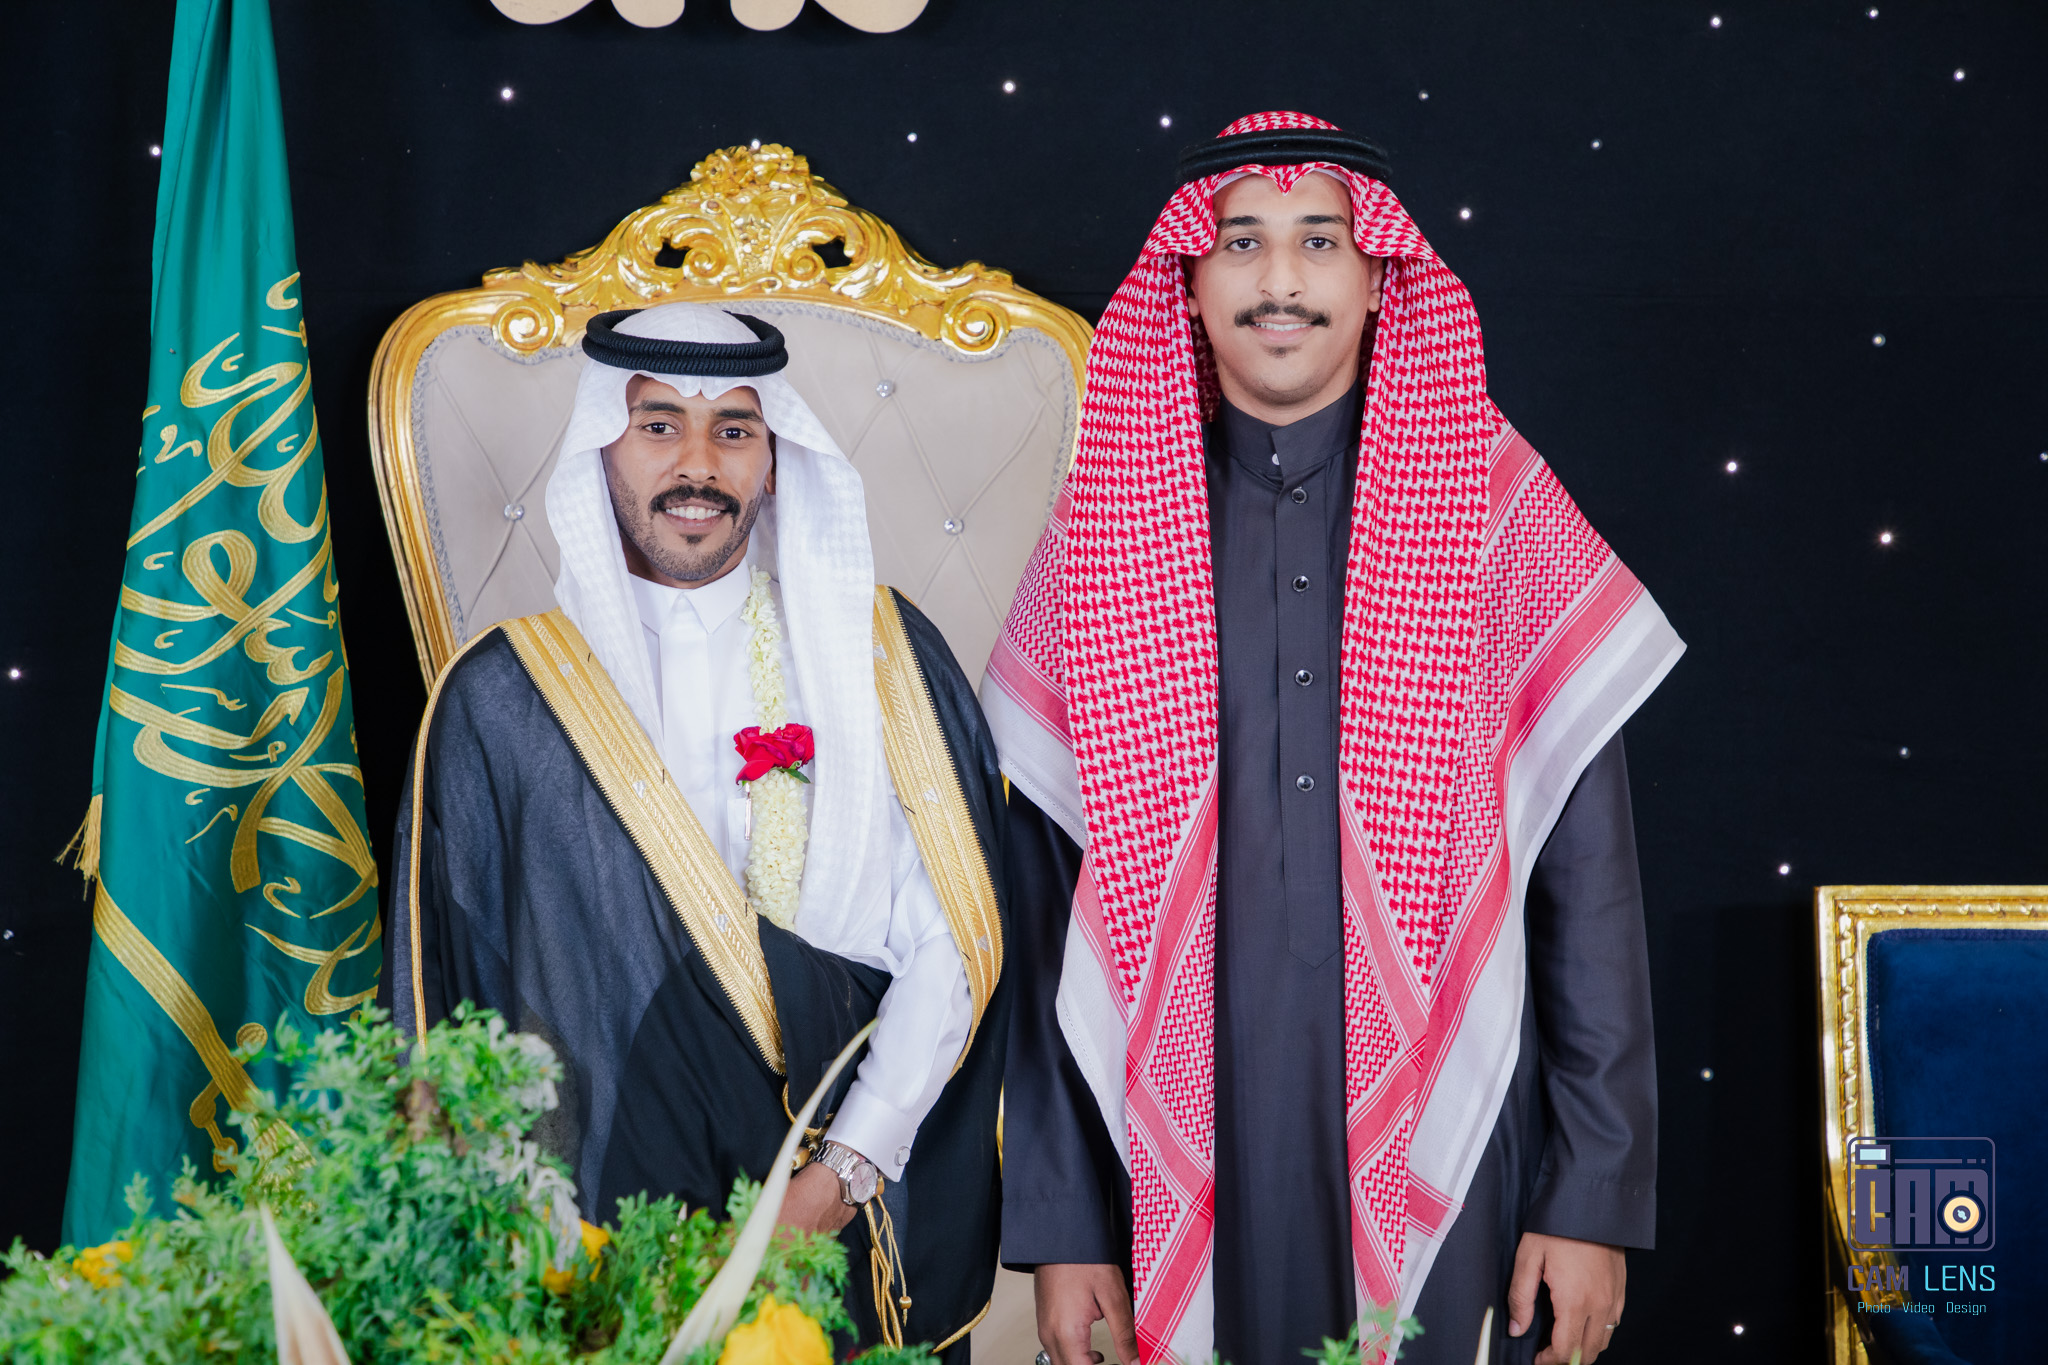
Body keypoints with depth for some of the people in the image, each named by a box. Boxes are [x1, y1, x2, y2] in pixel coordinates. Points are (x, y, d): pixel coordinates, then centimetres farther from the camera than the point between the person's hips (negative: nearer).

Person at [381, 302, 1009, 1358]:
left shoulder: (880, 650, 1)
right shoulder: (503, 699, -2)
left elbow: (954, 942, -4)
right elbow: (452, 995, -1)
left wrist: (847, 1171, -14)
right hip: (607, 1258, -1)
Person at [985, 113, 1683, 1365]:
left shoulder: (1500, 511, 1)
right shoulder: (1106, 538, 3)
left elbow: (1587, 876, -1)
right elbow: (1051, 908, 3)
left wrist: (1598, 1199, -4)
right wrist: (1061, 1223, 1)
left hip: (1446, 1167, 0)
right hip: (1186, 1170, 1)